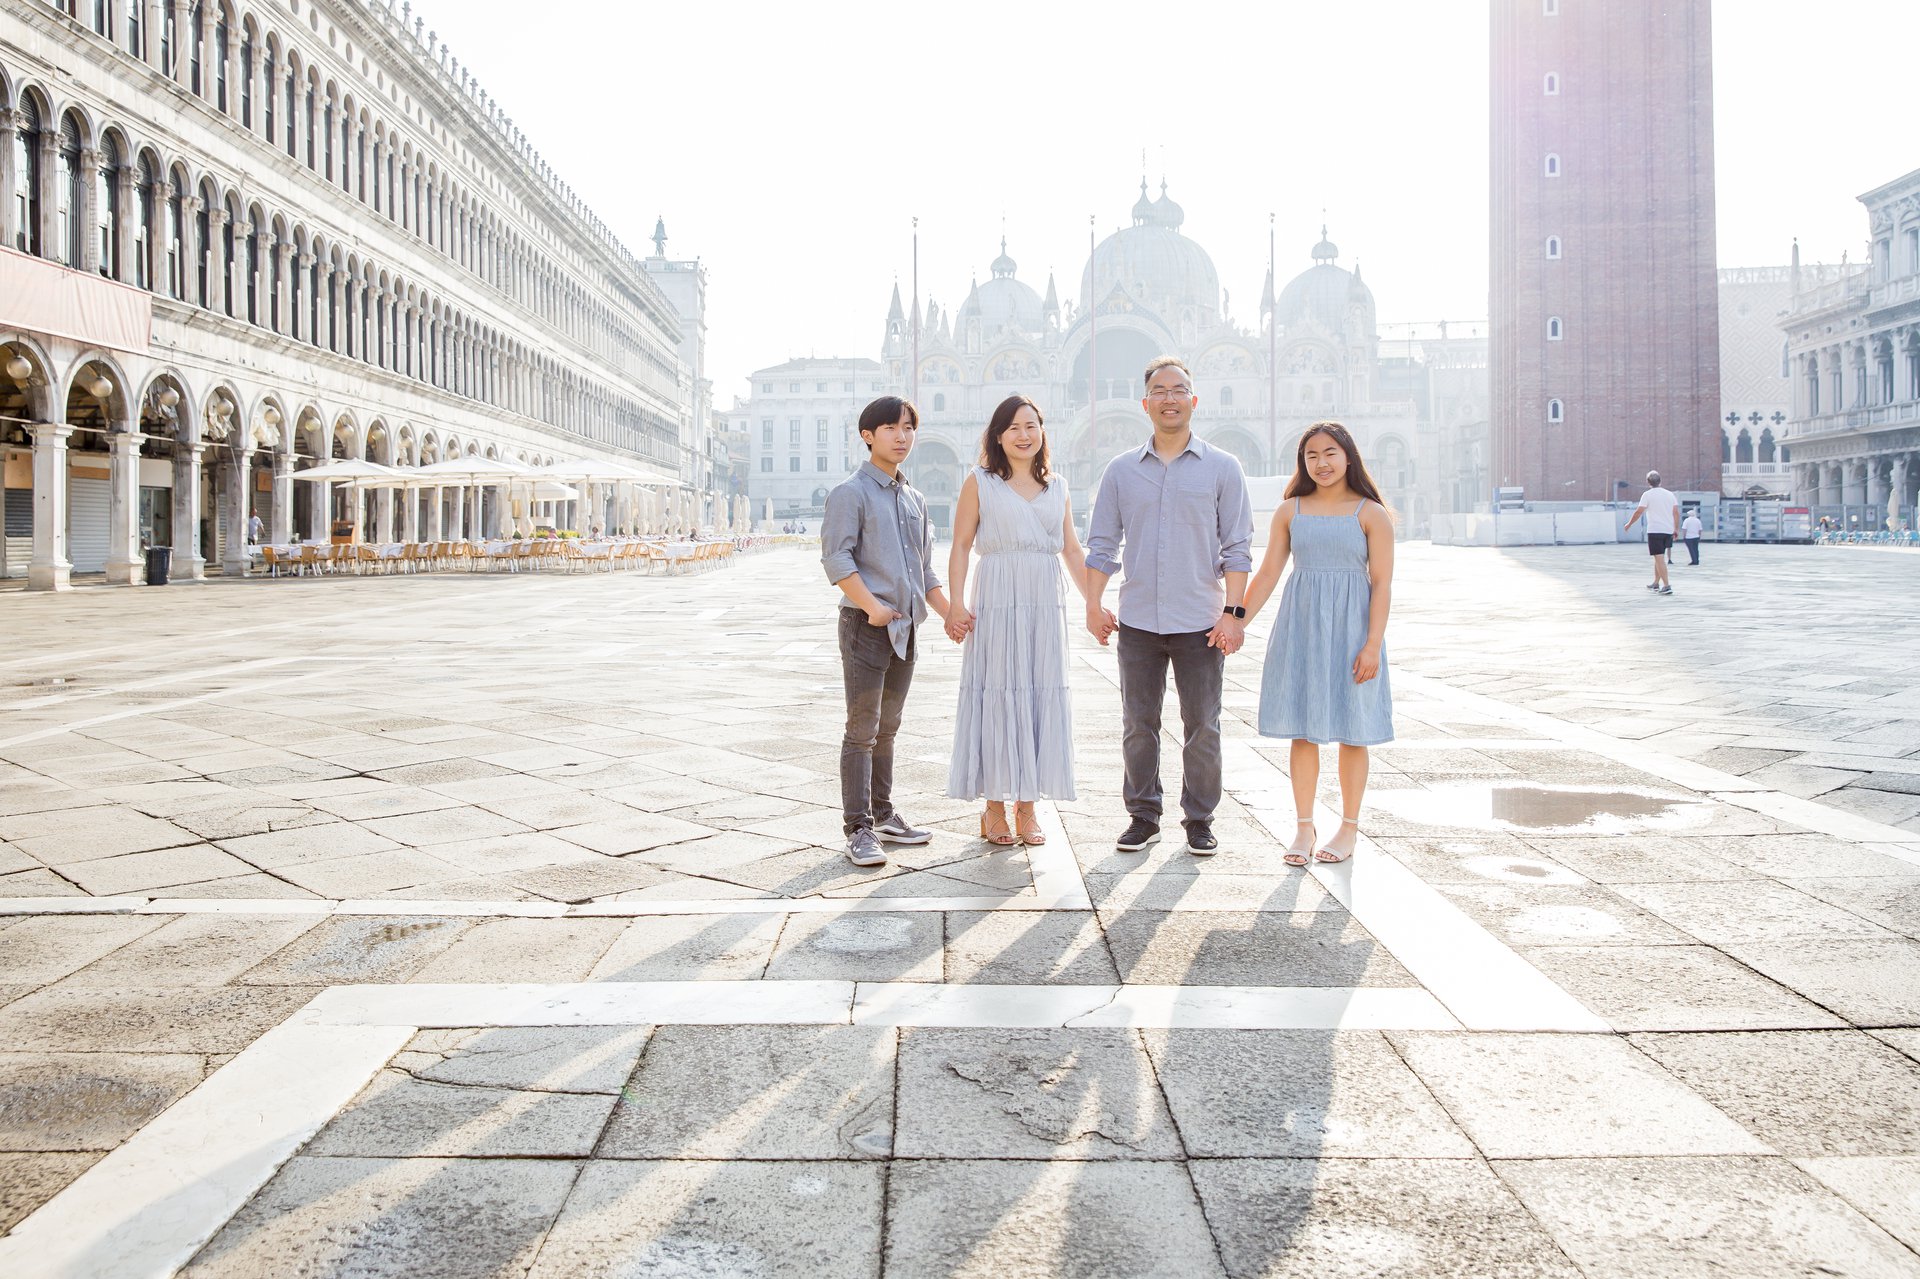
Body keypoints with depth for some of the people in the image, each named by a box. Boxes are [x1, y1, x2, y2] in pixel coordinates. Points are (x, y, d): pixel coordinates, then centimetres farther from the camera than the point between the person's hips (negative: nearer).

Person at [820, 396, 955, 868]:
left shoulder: (914, 499, 17)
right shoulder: (850, 492, -5)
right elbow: (835, 556, -14)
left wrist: (950, 612, 12)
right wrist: (870, 605, -22)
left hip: (904, 626, 7)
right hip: (865, 624, -7)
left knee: (887, 728, 14)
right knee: (862, 729, -7)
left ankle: (883, 816, 23)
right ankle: (858, 830, -4)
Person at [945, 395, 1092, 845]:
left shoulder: (1057, 488, 14)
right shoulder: (980, 483, 3)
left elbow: (1073, 551, 17)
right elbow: (961, 546, -1)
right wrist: (956, 605, -11)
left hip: (1045, 606, 4)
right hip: (996, 603, -3)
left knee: (1042, 697, 4)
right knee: (997, 696, -1)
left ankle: (1027, 807, 13)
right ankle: (995, 808, 8)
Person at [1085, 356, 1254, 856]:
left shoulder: (1222, 468, 3)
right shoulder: (1121, 470, 7)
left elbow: (1237, 547, 1)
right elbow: (1102, 543, 9)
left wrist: (1234, 612, -7)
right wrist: (1093, 604, 0)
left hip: (1201, 622, -1)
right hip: (1138, 622, 2)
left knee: (1202, 729, 5)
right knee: (1138, 727, 7)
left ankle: (1199, 820, 18)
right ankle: (1143, 816, 19)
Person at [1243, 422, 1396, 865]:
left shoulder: (1370, 514, -1)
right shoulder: (1290, 512, 6)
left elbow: (1381, 582, -5)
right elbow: (1267, 574, 7)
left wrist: (1372, 644, -13)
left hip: (1349, 628, -2)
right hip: (1300, 626, 2)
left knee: (1352, 731, 5)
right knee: (1302, 729, 4)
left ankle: (1349, 829, 17)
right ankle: (1303, 828, 13)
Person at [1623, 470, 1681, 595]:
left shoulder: (1648, 495, -5)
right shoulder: (1669, 494, 11)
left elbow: (1639, 512, -9)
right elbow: (1676, 513, 8)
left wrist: (1629, 524, 3)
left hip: (1655, 531, -6)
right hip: (1668, 530, 6)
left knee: (1659, 558, -8)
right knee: (1659, 558, 19)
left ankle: (1666, 586, -15)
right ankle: (1655, 584, 27)